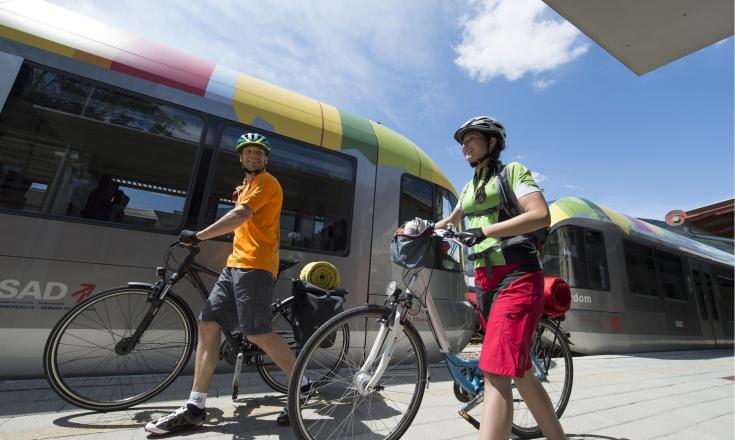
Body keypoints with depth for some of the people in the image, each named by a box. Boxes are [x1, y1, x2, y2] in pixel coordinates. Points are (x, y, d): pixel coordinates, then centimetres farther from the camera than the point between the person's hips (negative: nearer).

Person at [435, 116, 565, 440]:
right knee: (520, 372, 12)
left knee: (495, 374, -17)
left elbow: (541, 215, -13)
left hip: (516, 277, -7)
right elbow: (451, 221, 35)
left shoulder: (512, 171, 2)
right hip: (486, 280, 7)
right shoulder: (470, 187, 21)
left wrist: (485, 231, -20)